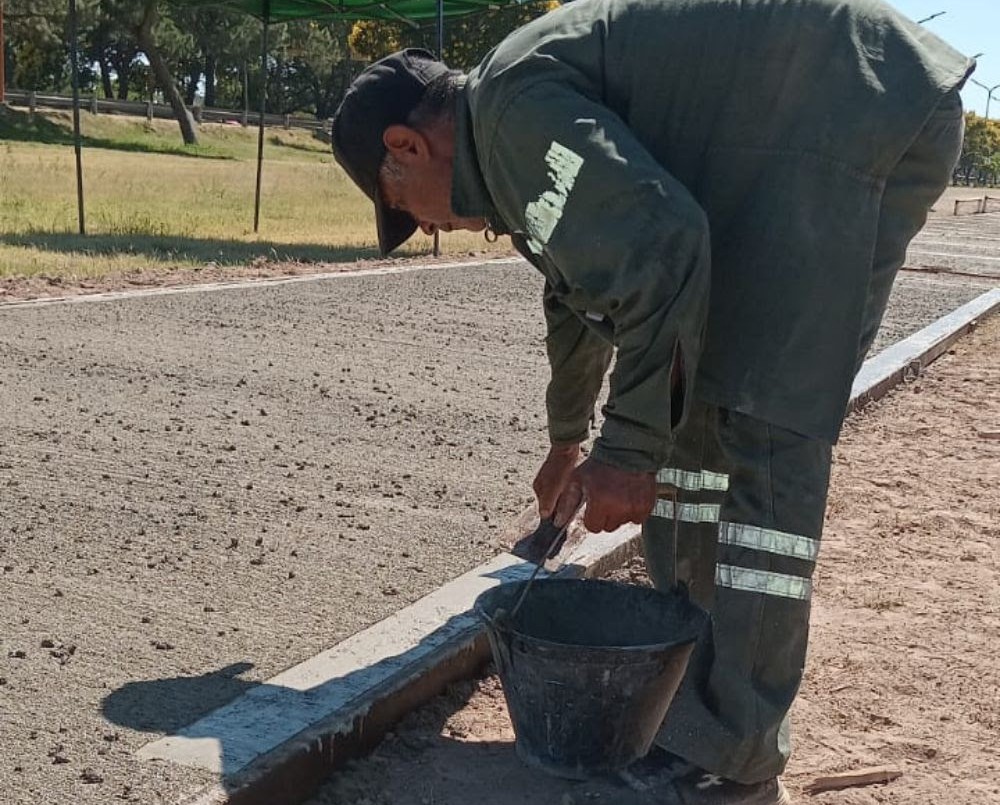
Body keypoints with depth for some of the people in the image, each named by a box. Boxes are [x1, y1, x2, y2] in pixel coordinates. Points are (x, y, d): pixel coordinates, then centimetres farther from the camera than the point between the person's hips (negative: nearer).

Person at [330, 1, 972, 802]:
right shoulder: (515, 143, 18)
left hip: (865, 110, -10)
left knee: (765, 430, -15)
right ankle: (689, 675, 18)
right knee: (690, 406, 9)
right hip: (803, 146, 10)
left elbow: (654, 247, -27)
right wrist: (566, 439, 48)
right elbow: (586, 284, 34)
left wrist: (627, 448, -18)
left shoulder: (508, 103, -13)